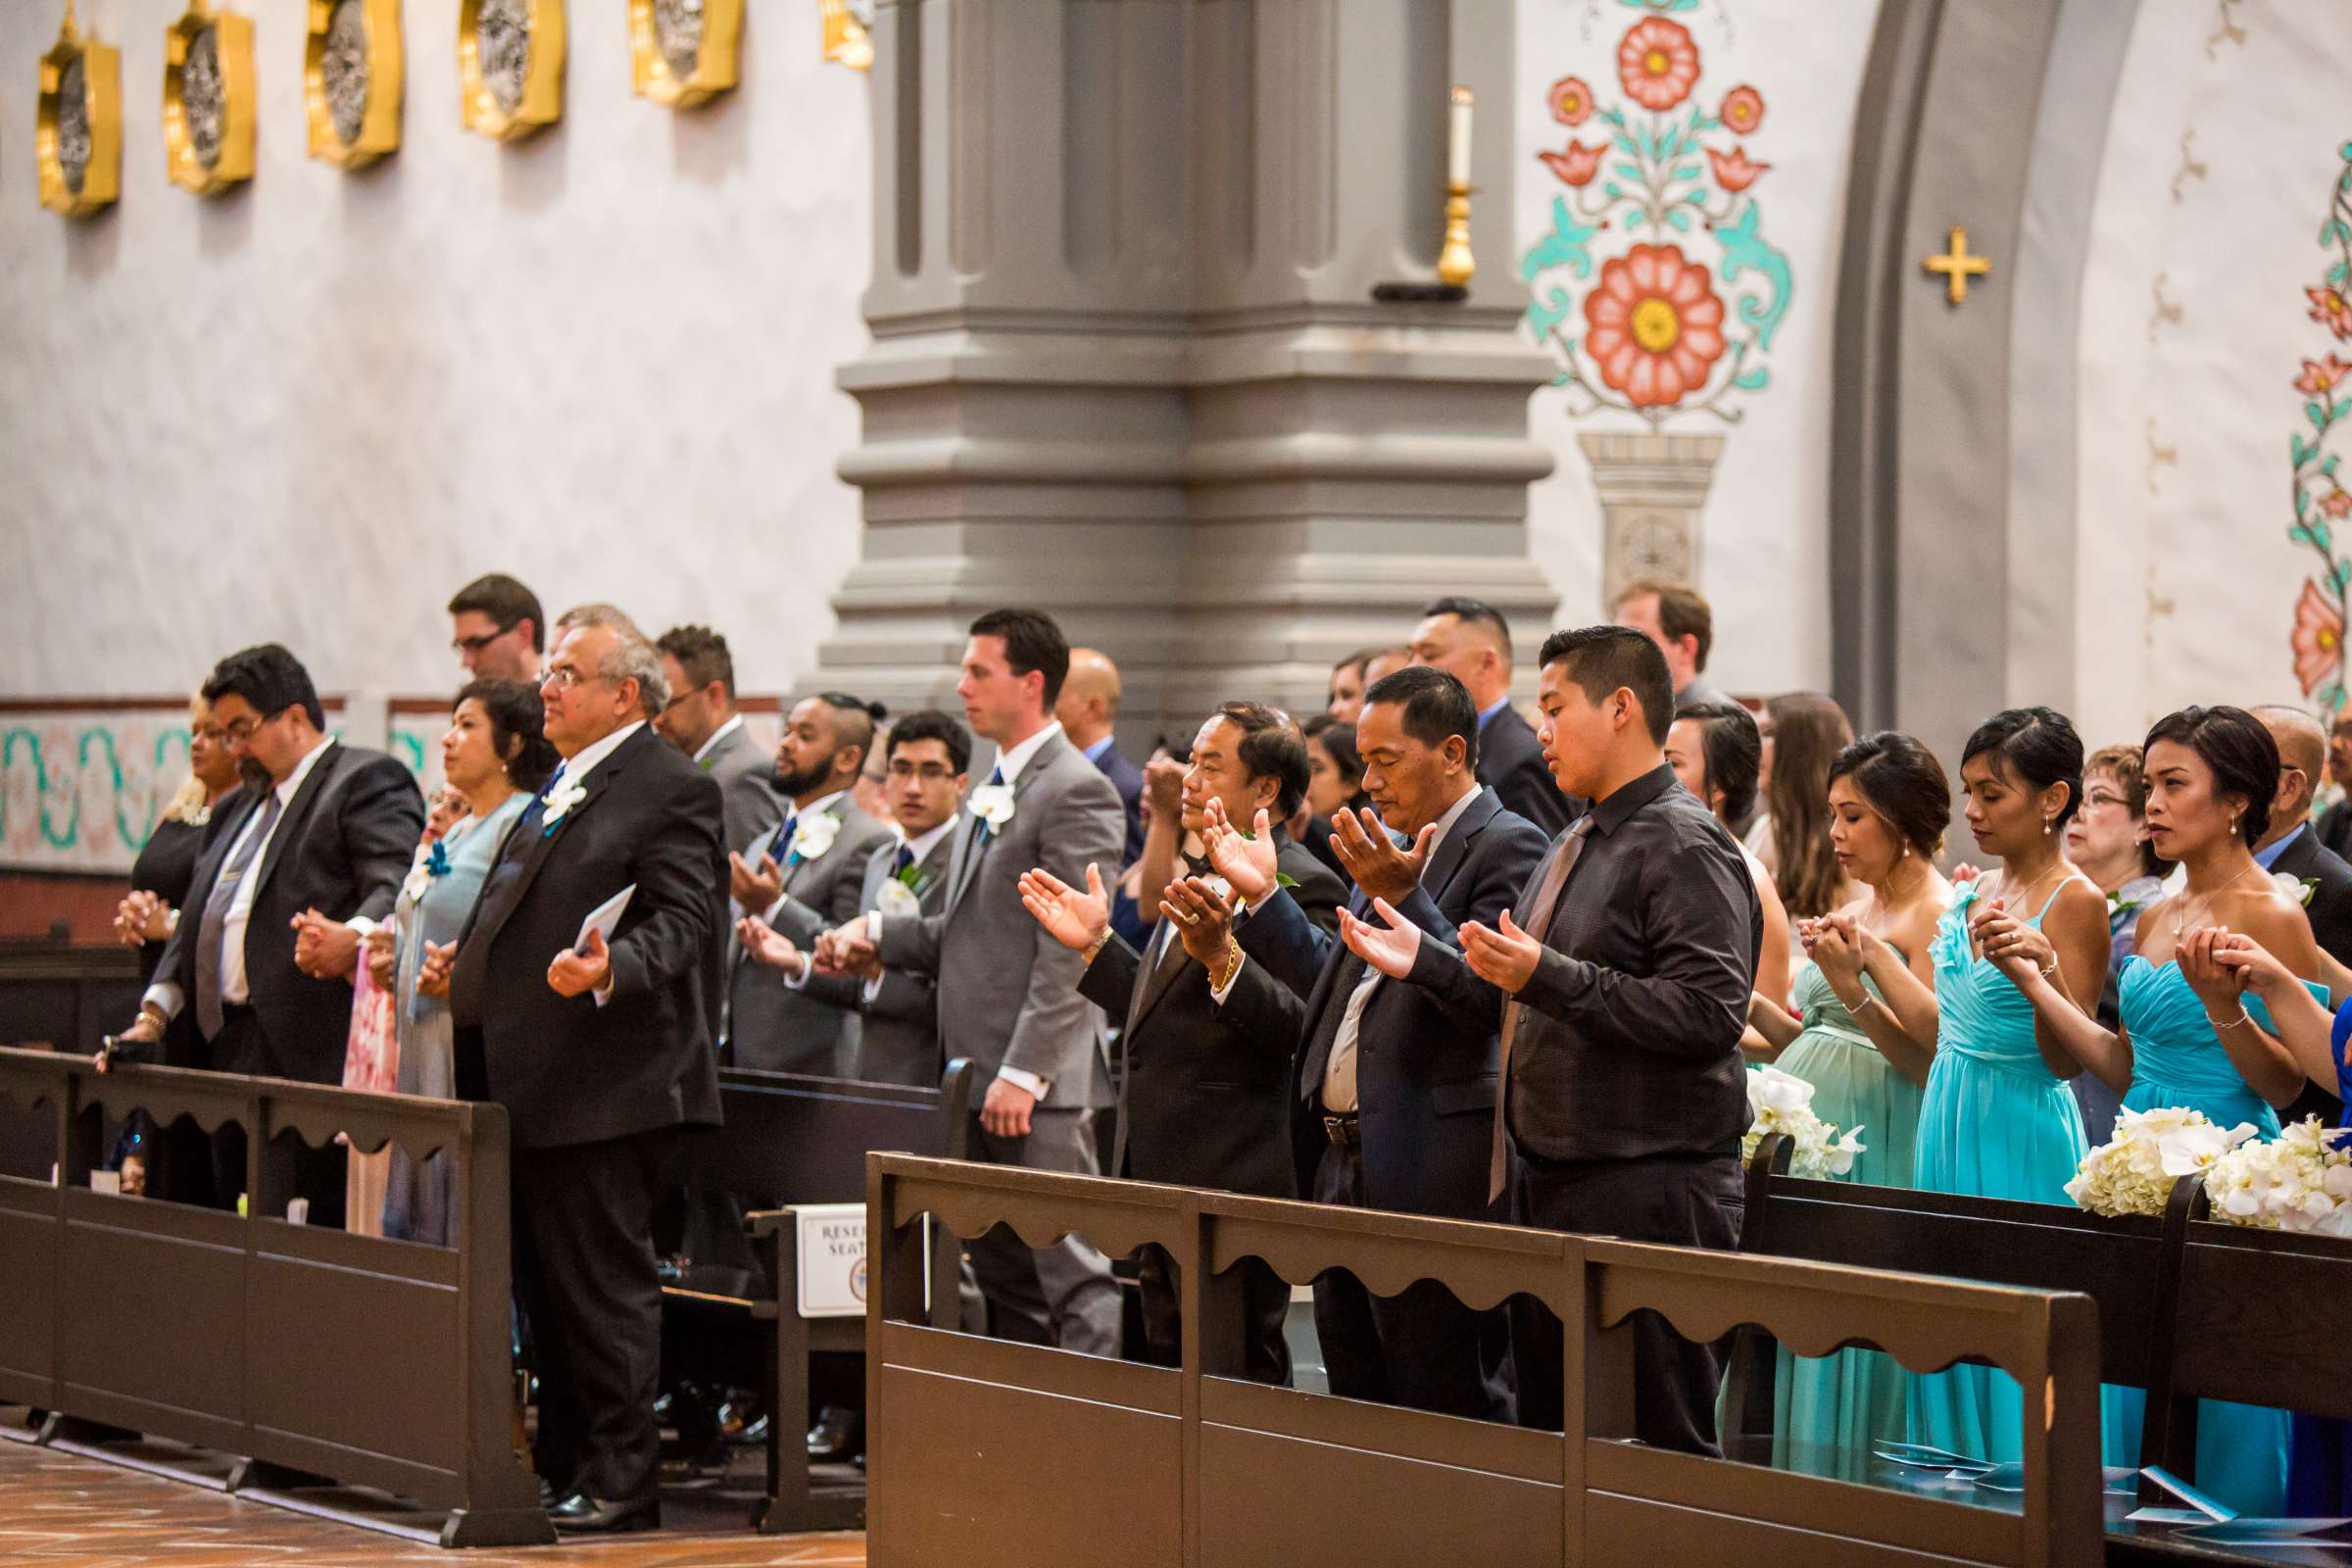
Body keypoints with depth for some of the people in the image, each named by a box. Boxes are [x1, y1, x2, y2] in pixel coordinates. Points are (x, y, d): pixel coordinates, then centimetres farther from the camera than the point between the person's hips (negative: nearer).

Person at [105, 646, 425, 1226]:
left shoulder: (366, 781, -2)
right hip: (231, 1052, 9)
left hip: (312, 1057, -9)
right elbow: (201, 913, 29)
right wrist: (156, 1008, 17)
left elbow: (395, 886, -17)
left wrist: (352, 938, -37)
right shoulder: (251, 804, 27)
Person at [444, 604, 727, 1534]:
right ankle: (563, 1469, 21)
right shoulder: (563, 786, 19)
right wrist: (464, 966, 18)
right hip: (529, 1089, 10)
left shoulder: (673, 790, -10)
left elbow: (680, 924, -18)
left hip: (602, 1087, -10)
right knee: (546, 1287, 13)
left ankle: (620, 1484, 0)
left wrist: (608, 970, -34)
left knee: (604, 1291, -6)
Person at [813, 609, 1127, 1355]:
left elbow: (1068, 950, -18)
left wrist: (1023, 1071, -22)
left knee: (1073, 1275, -9)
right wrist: (877, 934, 9)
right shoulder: (994, 792, 18)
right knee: (1003, 1275, 13)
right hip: (977, 1077, 10)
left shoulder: (1075, 791, -12)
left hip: (1039, 1085, -10)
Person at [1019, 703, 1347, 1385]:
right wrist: (1097, 944, 21)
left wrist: (1221, 957, -36)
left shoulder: (1301, 886, -13)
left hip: (1236, 1186, -10)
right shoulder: (1207, 882, 18)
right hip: (1168, 1181, 10)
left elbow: (1296, 1029, -24)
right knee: (1174, 1373, 14)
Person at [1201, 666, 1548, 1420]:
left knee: (1450, 1414, -7)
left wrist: (1400, 900, -26)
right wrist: (1264, 897, 18)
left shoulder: (1507, 848, -9)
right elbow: (1337, 986, 23)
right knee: (1358, 1413, 12)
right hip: (1346, 1173, 9)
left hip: (1434, 1181, -9)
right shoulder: (1396, 852, 19)